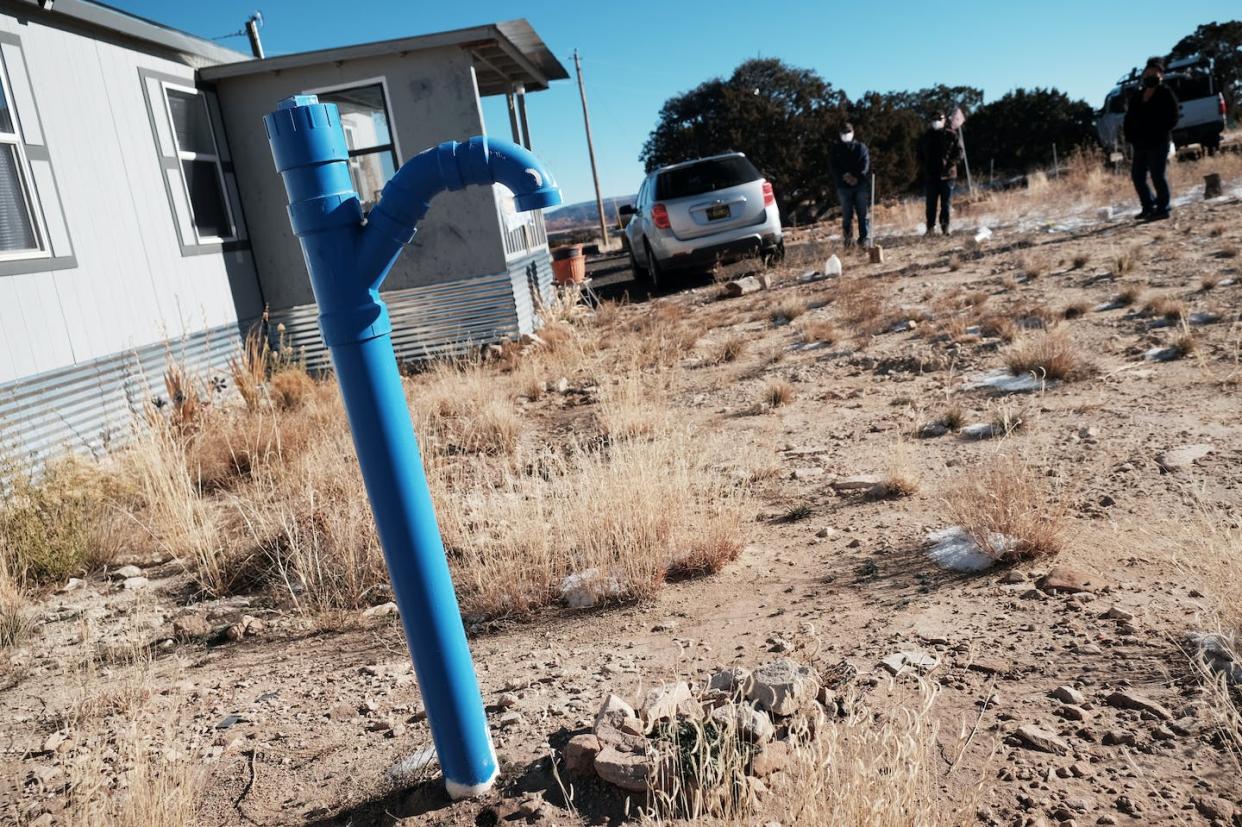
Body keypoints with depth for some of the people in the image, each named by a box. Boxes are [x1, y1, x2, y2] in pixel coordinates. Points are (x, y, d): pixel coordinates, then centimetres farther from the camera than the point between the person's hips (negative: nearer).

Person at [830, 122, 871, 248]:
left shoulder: (860, 147, 8)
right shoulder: (836, 149, 11)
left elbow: (865, 164, -2)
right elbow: (833, 166, 1)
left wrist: (857, 178, -16)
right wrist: (844, 176, -15)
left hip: (860, 185, -1)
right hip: (843, 186, 1)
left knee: (863, 213, -3)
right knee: (846, 215, 1)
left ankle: (865, 238, 0)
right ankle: (848, 239, 6)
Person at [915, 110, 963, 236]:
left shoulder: (951, 135, 2)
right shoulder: (925, 137, 9)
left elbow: (959, 152, 2)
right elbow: (920, 156, 15)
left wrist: (950, 164, -12)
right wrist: (924, 168, -1)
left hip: (947, 175, -2)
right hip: (930, 176, 2)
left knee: (946, 203, 2)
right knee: (931, 204, 3)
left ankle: (945, 227, 10)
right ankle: (930, 227, 9)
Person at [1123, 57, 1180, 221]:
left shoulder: (1166, 94, -2)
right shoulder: (1137, 95, 14)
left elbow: (1172, 118, -7)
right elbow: (1129, 119, 15)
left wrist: (1158, 132, -16)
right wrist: (1129, 135, 1)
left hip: (1158, 143, -7)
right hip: (1140, 144, 7)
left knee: (1158, 175, -6)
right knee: (1137, 175, 8)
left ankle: (1162, 209, 1)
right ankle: (1148, 207, 20)